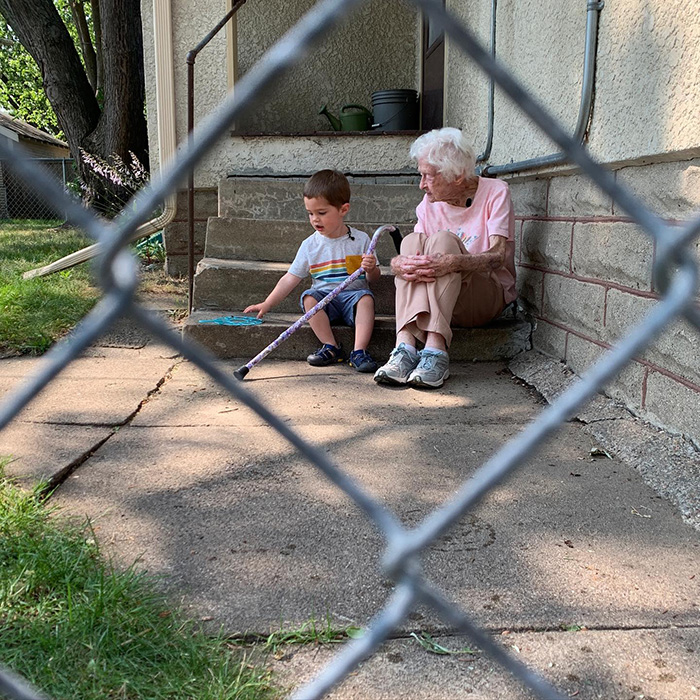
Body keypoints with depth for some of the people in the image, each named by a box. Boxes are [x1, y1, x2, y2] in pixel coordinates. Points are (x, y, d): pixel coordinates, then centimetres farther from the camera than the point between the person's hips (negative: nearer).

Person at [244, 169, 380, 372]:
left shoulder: (360, 239, 2)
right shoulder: (310, 245, 5)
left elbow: (374, 278, 7)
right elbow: (290, 278, 6)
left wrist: (371, 268, -18)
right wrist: (267, 304, 0)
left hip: (352, 294, -1)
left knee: (366, 298, -32)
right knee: (309, 297, -29)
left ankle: (359, 351, -34)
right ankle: (331, 347, -23)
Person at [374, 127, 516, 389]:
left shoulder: (495, 192, -6)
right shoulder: (431, 202, 8)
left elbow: (498, 256, -20)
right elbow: (404, 258, -3)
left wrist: (452, 263, -39)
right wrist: (398, 264, -29)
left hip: (488, 296, -4)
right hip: (433, 298, 4)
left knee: (443, 239, -28)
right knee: (413, 241, -22)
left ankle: (435, 349, -42)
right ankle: (405, 347, -40)